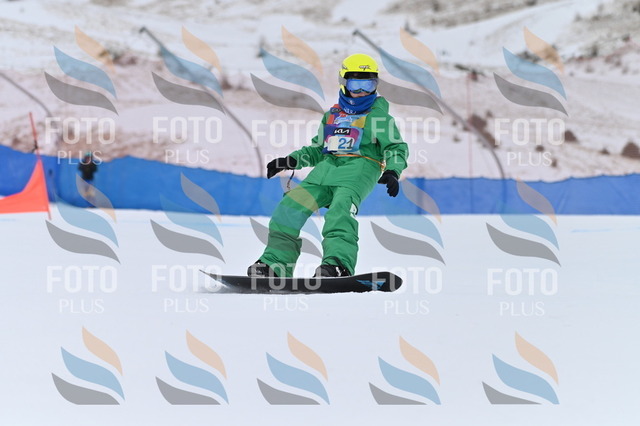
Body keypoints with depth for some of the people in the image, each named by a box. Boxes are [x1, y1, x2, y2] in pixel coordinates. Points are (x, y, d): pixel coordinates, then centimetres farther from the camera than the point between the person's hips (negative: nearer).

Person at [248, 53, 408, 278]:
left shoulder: (378, 116, 9)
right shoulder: (331, 116, 25)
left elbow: (397, 148, 2)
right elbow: (316, 150, 31)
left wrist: (392, 172, -17)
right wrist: (290, 161, 16)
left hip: (359, 169, -6)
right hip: (327, 167, 6)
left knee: (340, 211, -33)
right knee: (290, 206, -10)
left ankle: (338, 264, -50)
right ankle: (275, 263, -9)